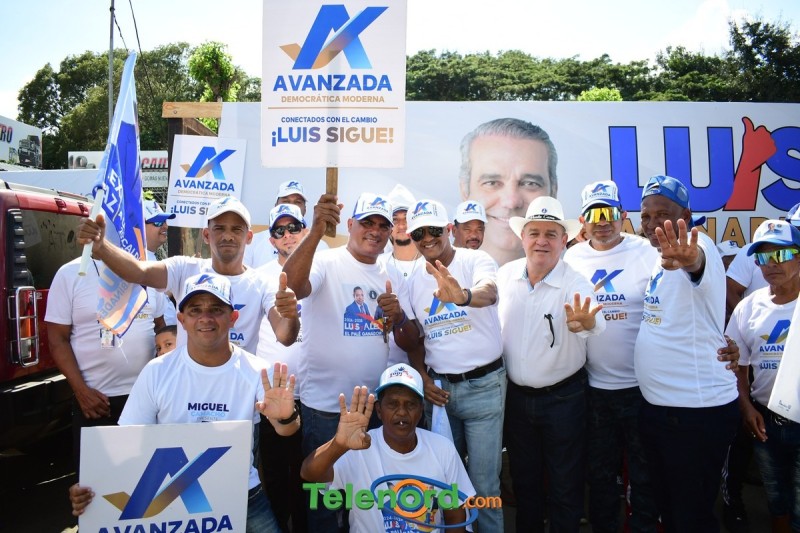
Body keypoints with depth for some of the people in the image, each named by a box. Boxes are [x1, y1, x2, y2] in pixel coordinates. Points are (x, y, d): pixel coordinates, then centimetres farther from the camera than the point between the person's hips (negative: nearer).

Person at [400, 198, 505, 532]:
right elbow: (415, 339, 12)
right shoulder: (413, 282, 5)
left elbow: (489, 292, -33)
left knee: (483, 482, 4)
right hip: (438, 386, 4)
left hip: (483, 384, -4)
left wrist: (464, 296, -54)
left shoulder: (476, 260, -10)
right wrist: (423, 379, -2)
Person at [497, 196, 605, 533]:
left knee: (565, 486, 13)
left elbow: (592, 322, -40)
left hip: (563, 398, -3)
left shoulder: (575, 283, -19)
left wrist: (584, 322, -60)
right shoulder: (505, 275, -6)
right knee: (524, 480, 22)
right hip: (516, 395, 4)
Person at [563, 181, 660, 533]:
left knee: (644, 471, 13)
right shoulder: (572, 259, 2)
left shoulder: (646, 253, -7)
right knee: (599, 471, 18)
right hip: (593, 385, 3)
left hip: (640, 384, -3)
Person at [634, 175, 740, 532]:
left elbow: (698, 262, -41)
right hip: (655, 407, 8)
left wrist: (688, 259, -64)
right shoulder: (662, 258, 10)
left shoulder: (697, 245, -16)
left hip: (698, 412, -8)